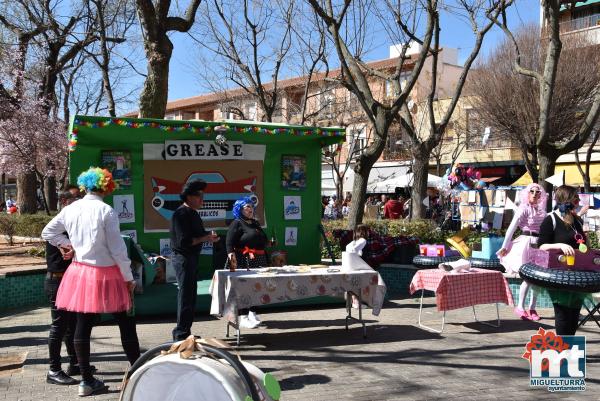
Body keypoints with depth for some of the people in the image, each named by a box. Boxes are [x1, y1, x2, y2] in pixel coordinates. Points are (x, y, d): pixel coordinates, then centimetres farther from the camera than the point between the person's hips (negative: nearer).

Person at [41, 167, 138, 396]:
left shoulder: (70, 209, 3)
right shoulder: (106, 211, -14)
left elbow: (47, 232, 17)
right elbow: (117, 249, -13)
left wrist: (66, 244, 11)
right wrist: (129, 278, -5)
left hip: (80, 274, 6)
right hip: (105, 275, -5)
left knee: (82, 327, 8)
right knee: (126, 326, 6)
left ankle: (87, 381, 16)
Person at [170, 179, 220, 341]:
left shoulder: (193, 213, 14)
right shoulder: (182, 214, -17)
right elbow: (184, 241, -23)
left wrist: (208, 236, 3)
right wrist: (205, 238, -18)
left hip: (191, 257, 10)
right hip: (183, 257, -10)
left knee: (190, 295, 15)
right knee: (186, 295, -6)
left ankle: (184, 332, 26)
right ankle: (181, 335, 1)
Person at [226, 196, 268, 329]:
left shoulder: (255, 223, 20)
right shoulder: (237, 223, -4)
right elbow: (229, 243, -14)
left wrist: (266, 260, 25)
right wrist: (231, 256, -29)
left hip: (258, 260, 8)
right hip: (244, 261, -8)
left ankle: (252, 314, 24)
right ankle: (243, 318, -1)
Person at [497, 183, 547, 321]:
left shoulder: (541, 210, 12)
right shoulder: (524, 209, -7)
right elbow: (511, 228, -10)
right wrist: (504, 247, -12)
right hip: (526, 243, -6)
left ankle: (532, 308, 16)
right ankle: (520, 307, 3)